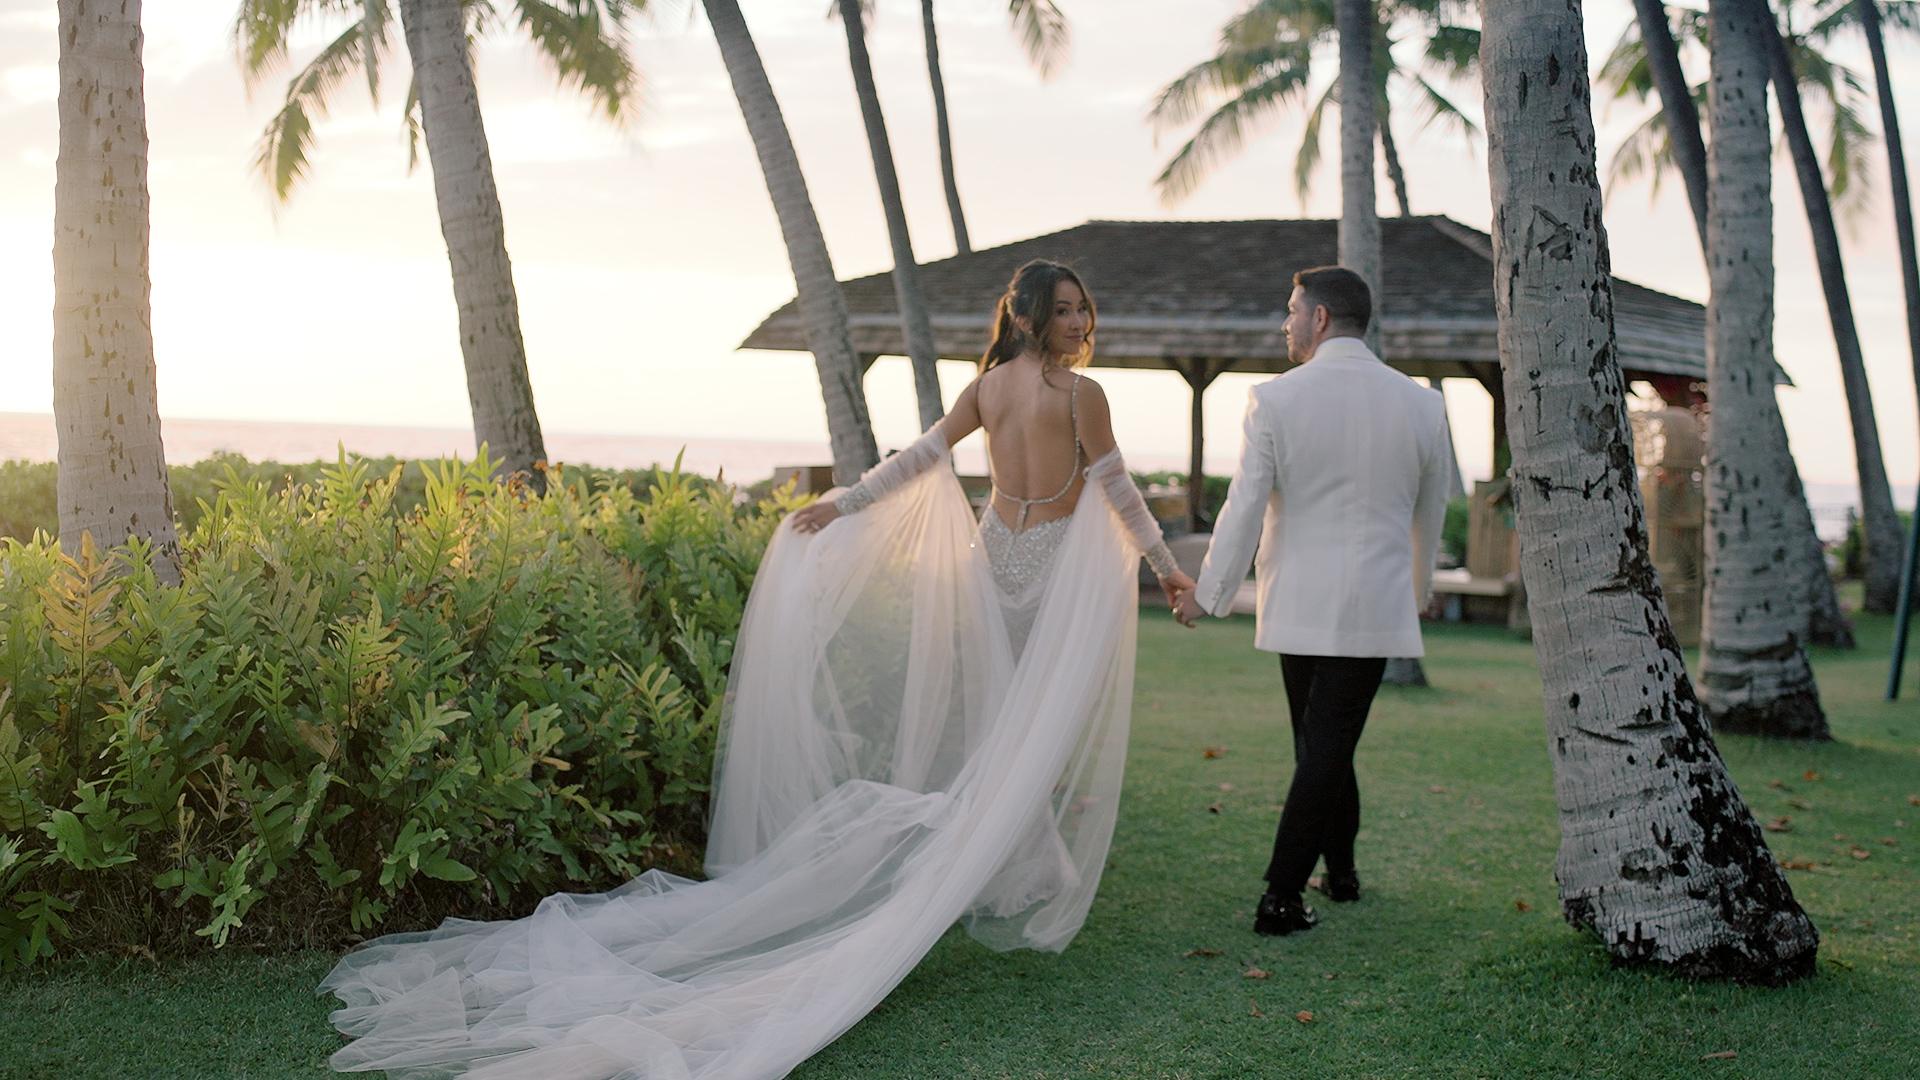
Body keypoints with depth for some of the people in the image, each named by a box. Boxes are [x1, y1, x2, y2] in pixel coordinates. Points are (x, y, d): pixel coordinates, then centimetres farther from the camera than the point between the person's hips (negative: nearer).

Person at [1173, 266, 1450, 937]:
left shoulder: (1275, 399, -8)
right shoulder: (1421, 404, 0)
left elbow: (1244, 506, -6)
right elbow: (1430, 514, 13)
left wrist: (1208, 593, 7)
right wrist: (1418, 588, 30)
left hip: (1298, 603, 0)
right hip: (1375, 604, 0)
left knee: (1322, 745, 16)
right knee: (1328, 747, 3)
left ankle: (1340, 871, 28)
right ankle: (1281, 896, 2)